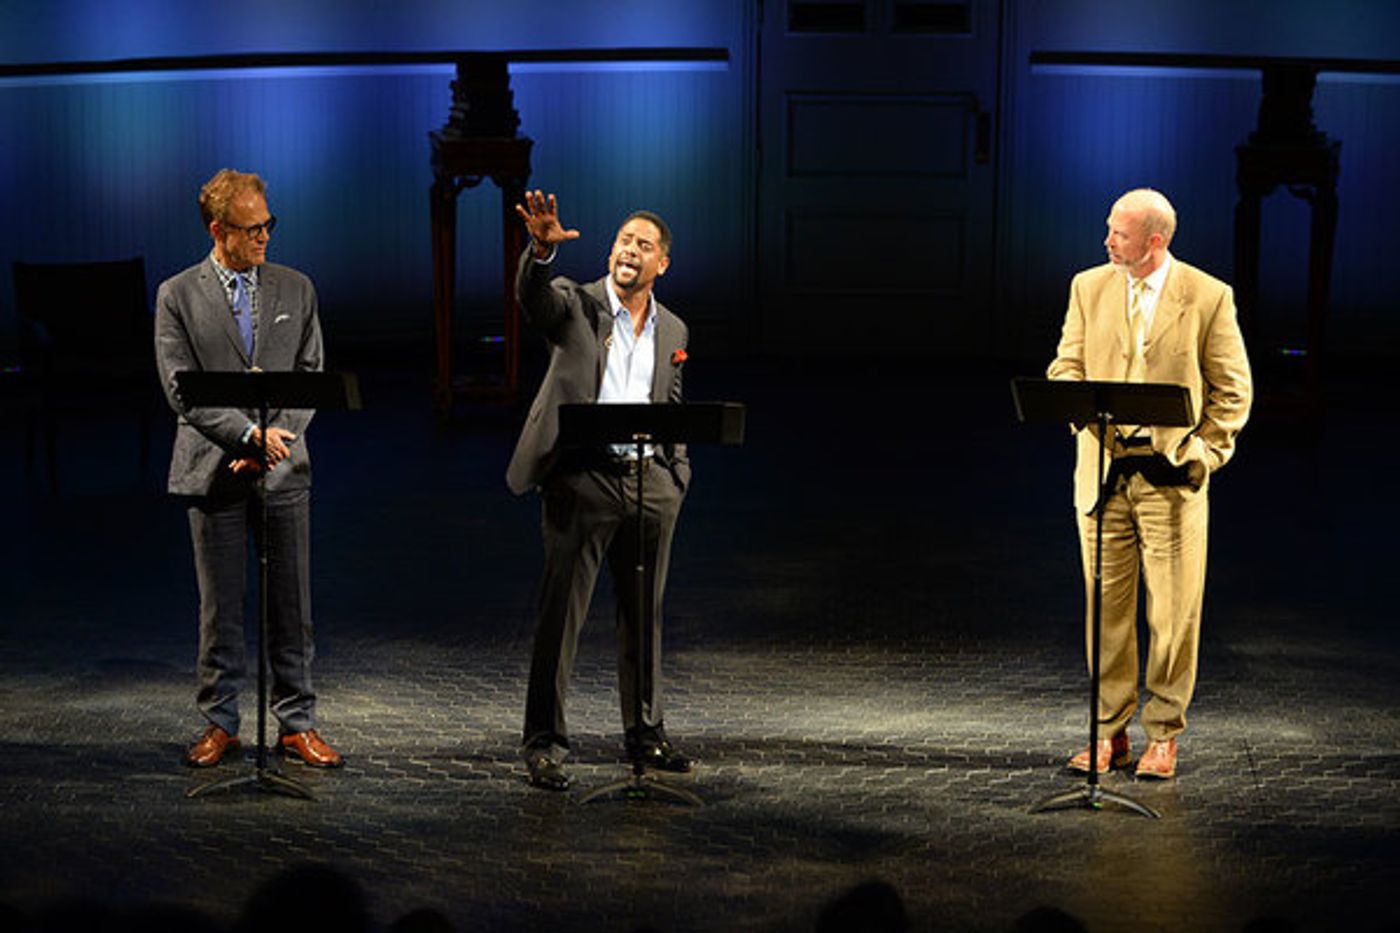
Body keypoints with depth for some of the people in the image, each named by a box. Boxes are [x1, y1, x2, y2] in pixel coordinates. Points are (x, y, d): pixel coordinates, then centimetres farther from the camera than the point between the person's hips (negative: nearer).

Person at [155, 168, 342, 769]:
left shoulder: (295, 290, 8)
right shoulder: (178, 296, 1)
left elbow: (310, 379, 5)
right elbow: (181, 390, -6)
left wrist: (275, 440, -10)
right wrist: (248, 435, -16)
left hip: (283, 471, 2)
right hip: (213, 472, -2)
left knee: (291, 605, 4)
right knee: (220, 608, 5)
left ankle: (296, 725, 13)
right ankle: (220, 724, 15)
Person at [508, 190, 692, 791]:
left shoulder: (671, 331, 15)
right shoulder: (575, 304, 1)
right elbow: (533, 294, -21)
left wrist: (678, 474, 10)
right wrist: (542, 249, -41)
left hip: (650, 481, 4)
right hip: (583, 477, -4)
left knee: (644, 614, 12)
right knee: (561, 614, -3)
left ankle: (645, 734, 23)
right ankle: (544, 742, 3)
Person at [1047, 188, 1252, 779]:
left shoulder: (1208, 298, -3)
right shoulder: (1089, 287, 7)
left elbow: (1234, 390, 1)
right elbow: (1065, 366, 9)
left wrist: (1203, 455, -6)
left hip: (1171, 475, -3)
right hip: (1102, 470, 3)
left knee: (1174, 613, 1)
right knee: (1106, 607, 7)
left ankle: (1163, 737, 12)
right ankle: (1110, 734, 16)